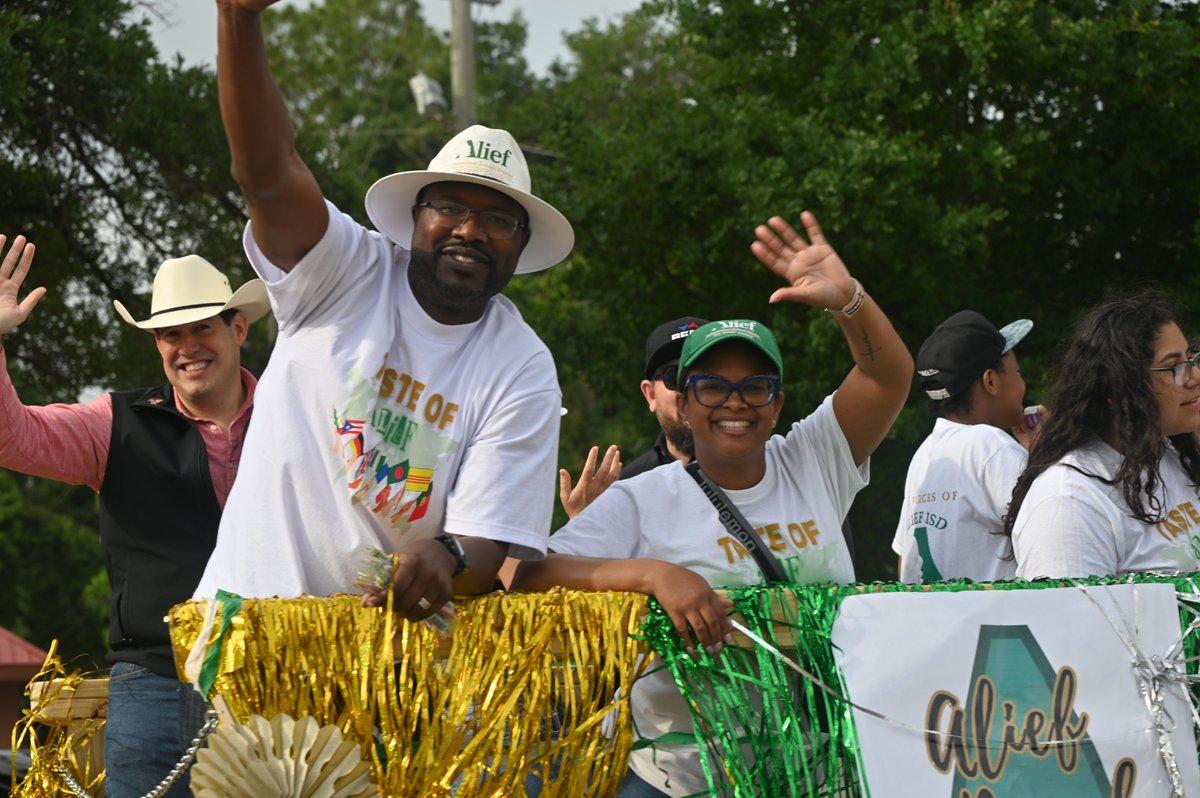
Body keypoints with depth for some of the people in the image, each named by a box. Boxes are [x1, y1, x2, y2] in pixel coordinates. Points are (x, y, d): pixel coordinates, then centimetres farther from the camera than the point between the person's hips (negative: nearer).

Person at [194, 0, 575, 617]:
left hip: (391, 617, 2)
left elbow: (490, 544, -4)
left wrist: (446, 558, -30)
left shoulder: (523, 372, 2)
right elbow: (264, 173, -14)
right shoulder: (348, 273, 2)